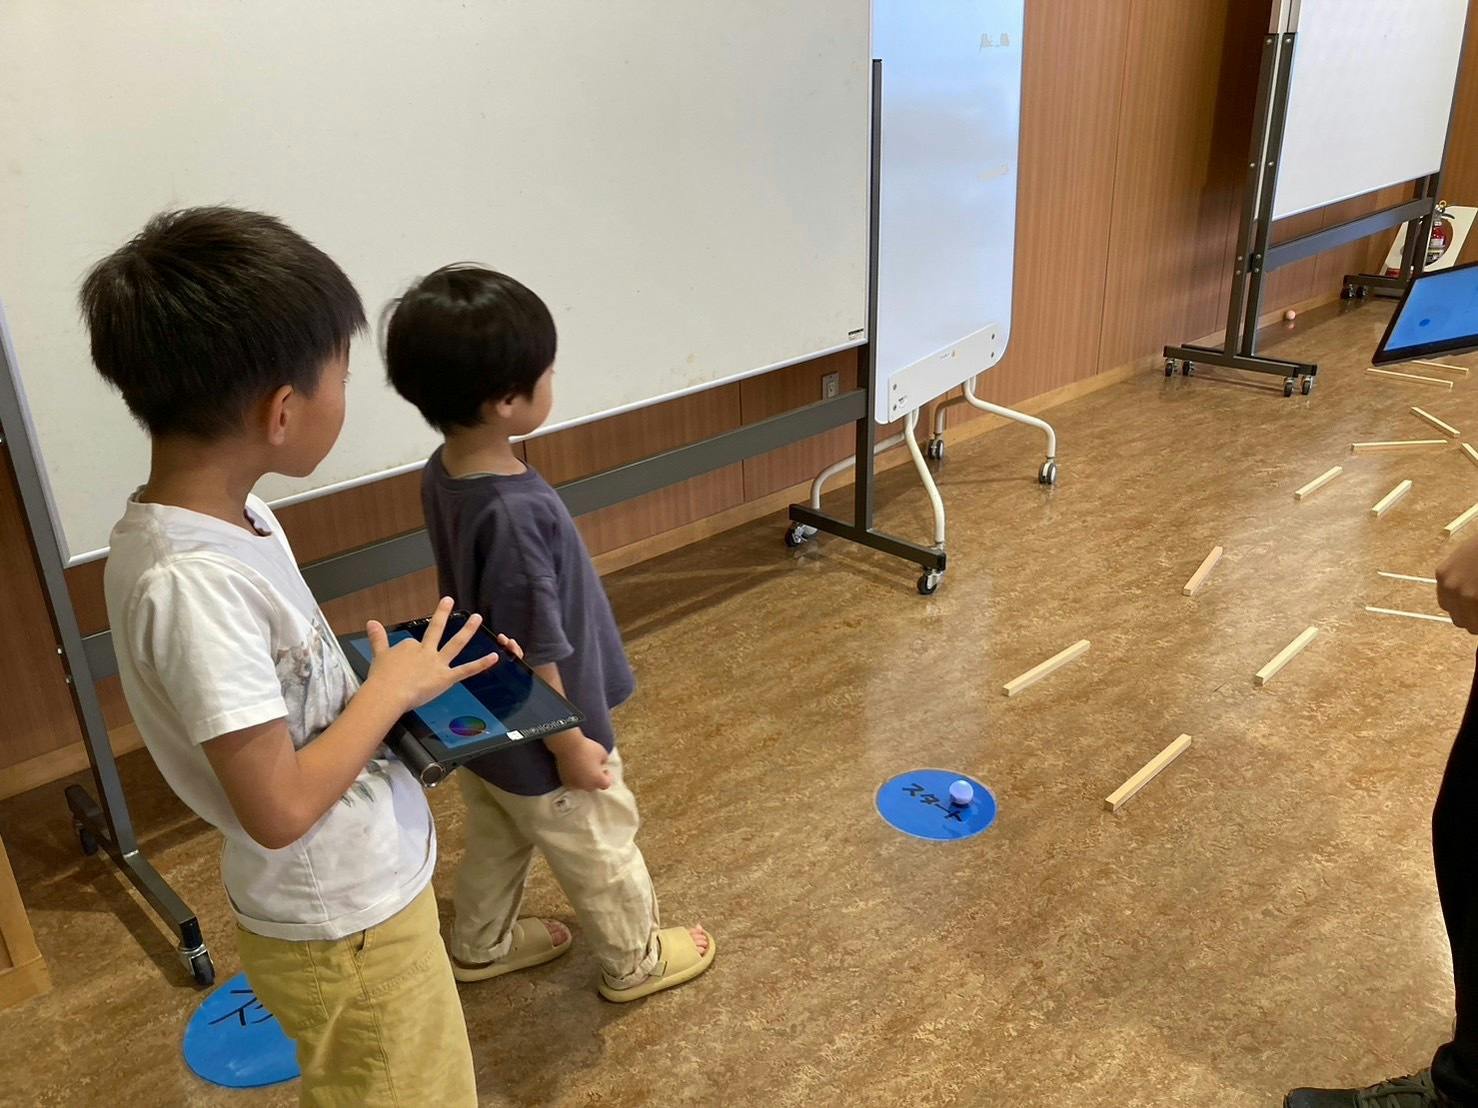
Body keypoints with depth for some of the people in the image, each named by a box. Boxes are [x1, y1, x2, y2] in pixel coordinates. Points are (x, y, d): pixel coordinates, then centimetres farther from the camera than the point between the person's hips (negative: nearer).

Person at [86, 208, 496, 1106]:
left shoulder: (227, 515, -5)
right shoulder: (192, 581, -32)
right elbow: (280, 808, -28)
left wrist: (391, 677, -6)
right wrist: (393, 689, -17)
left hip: (362, 886, 8)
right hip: (342, 922, -8)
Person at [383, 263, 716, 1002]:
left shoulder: (444, 473, -9)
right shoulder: (514, 512, -37)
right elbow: (533, 652, -28)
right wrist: (570, 743, -14)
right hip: (532, 736, -8)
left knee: (495, 839, 30)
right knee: (600, 850, 18)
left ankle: (480, 946, 52)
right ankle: (635, 962, 41)